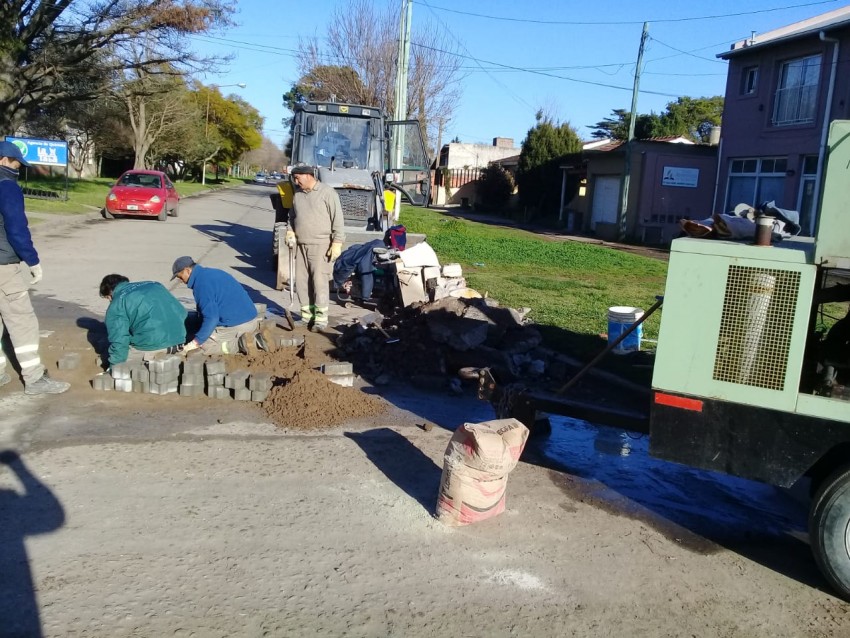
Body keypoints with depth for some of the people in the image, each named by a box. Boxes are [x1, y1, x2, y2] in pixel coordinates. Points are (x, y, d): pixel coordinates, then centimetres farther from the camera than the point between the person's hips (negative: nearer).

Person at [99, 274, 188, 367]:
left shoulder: (116, 306, 4)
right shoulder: (154, 284, 21)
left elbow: (118, 341, -3)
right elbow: (182, 311, 18)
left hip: (151, 344, -6)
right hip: (179, 339, 6)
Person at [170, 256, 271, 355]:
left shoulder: (201, 284, -14)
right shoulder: (212, 273, 16)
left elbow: (211, 318, -19)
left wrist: (197, 341, -11)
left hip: (236, 325, -9)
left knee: (204, 345, 5)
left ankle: (240, 344, -10)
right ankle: (256, 339, 6)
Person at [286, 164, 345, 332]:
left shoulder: (327, 192, -7)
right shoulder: (297, 194, 13)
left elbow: (337, 219, -9)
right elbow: (292, 216, 25)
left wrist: (337, 242, -15)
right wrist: (290, 231, 6)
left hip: (321, 245, -6)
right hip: (301, 245, 7)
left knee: (319, 281, -9)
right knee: (301, 281, 7)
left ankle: (321, 319, -5)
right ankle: (306, 316, 17)